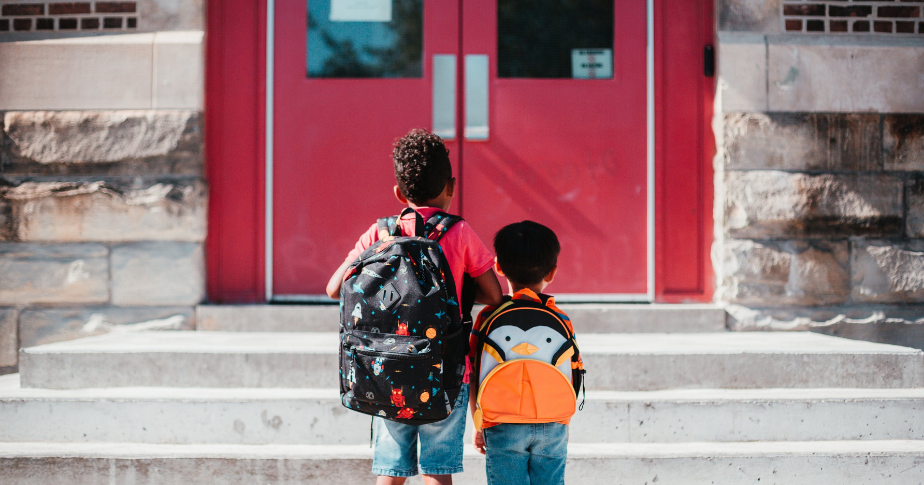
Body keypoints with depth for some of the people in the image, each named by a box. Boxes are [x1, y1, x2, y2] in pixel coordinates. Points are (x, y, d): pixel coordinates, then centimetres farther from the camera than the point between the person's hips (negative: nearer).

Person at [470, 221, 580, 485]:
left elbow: (474, 378, 0)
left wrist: (479, 426, 11)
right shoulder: (562, 320, 0)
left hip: (503, 429, -1)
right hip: (553, 429, 1)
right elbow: (570, 382, 4)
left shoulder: (488, 317, -3)